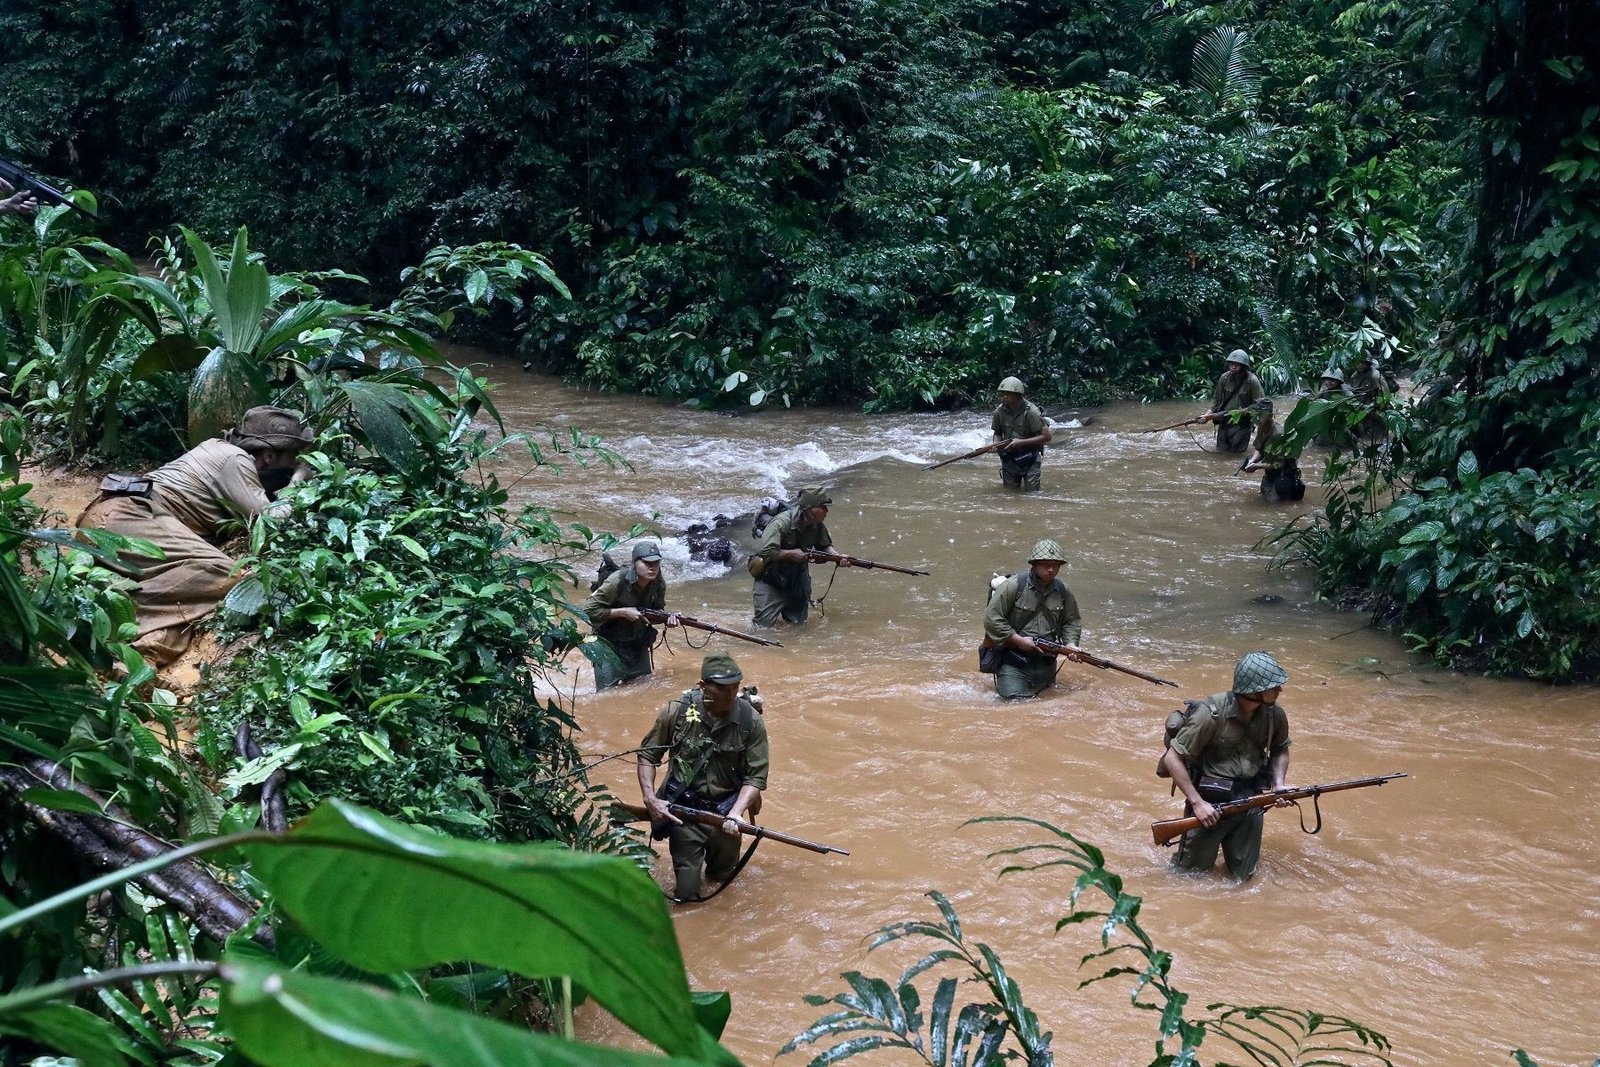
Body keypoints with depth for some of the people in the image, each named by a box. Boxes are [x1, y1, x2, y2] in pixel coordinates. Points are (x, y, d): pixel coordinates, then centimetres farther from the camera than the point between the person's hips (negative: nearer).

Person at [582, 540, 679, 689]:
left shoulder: (659, 584, -9)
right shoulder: (618, 581, -26)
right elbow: (588, 610, -25)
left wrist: (667, 617, -16)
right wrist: (623, 612, -28)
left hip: (638, 645, 5)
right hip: (610, 645, -5)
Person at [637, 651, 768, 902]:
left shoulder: (751, 722, -14)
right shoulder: (678, 712, -14)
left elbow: (756, 777, -12)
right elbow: (647, 755, 0)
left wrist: (736, 814, -27)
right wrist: (650, 799, -13)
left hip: (724, 807, 1)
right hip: (684, 807, -1)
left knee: (722, 877, 18)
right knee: (686, 894, -2)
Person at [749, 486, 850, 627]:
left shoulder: (818, 526, -6)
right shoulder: (780, 523, -27)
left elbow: (825, 546, 8)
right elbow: (766, 552, -34)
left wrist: (838, 557, -11)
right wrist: (792, 554, -26)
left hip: (796, 581, 6)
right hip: (770, 582, -6)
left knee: (798, 625, 13)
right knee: (765, 626, -9)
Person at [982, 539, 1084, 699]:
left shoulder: (1062, 591, 3)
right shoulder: (1014, 586, -14)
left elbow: (1072, 622, 15)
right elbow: (991, 619, -15)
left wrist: (1071, 643, -5)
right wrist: (1019, 640, -18)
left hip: (1046, 662, 5)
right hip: (1014, 664, -5)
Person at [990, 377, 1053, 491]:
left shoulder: (1030, 412, -19)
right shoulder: (999, 412, -7)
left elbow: (1046, 437, -18)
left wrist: (1021, 442, -24)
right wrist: (996, 444, -13)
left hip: (1029, 459, -4)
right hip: (1009, 459, 4)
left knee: (1031, 493, -2)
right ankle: (1018, 482, 40)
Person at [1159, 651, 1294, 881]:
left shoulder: (1274, 714, -5)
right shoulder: (1212, 713, -22)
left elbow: (1280, 749, 16)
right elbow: (1172, 758, -18)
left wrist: (1279, 783, -1)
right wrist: (1197, 802, -20)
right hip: (1211, 803, -4)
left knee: (1243, 876, 13)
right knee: (1192, 875, 9)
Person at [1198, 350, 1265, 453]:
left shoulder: (1252, 381, -14)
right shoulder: (1225, 378, -2)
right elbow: (1216, 400, 7)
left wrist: (1243, 411, -21)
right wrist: (1208, 414, -6)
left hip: (1242, 424, -4)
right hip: (1224, 422, 4)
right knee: (1220, 452, 11)